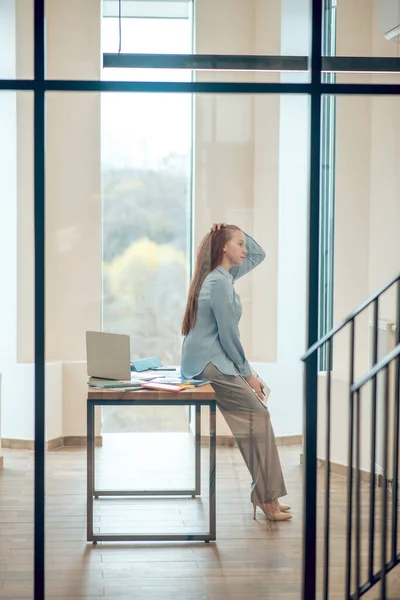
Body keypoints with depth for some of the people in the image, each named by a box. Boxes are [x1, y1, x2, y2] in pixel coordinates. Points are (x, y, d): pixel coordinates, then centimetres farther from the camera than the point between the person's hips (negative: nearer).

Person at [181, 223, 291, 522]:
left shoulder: (224, 275, 13)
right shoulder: (219, 283, -16)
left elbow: (258, 254, 27)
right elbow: (228, 335, -16)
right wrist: (248, 373, -8)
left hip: (208, 362, 10)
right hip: (208, 364, -10)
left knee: (254, 418, 5)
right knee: (258, 415, -11)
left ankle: (266, 496, 4)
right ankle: (267, 497, -8)